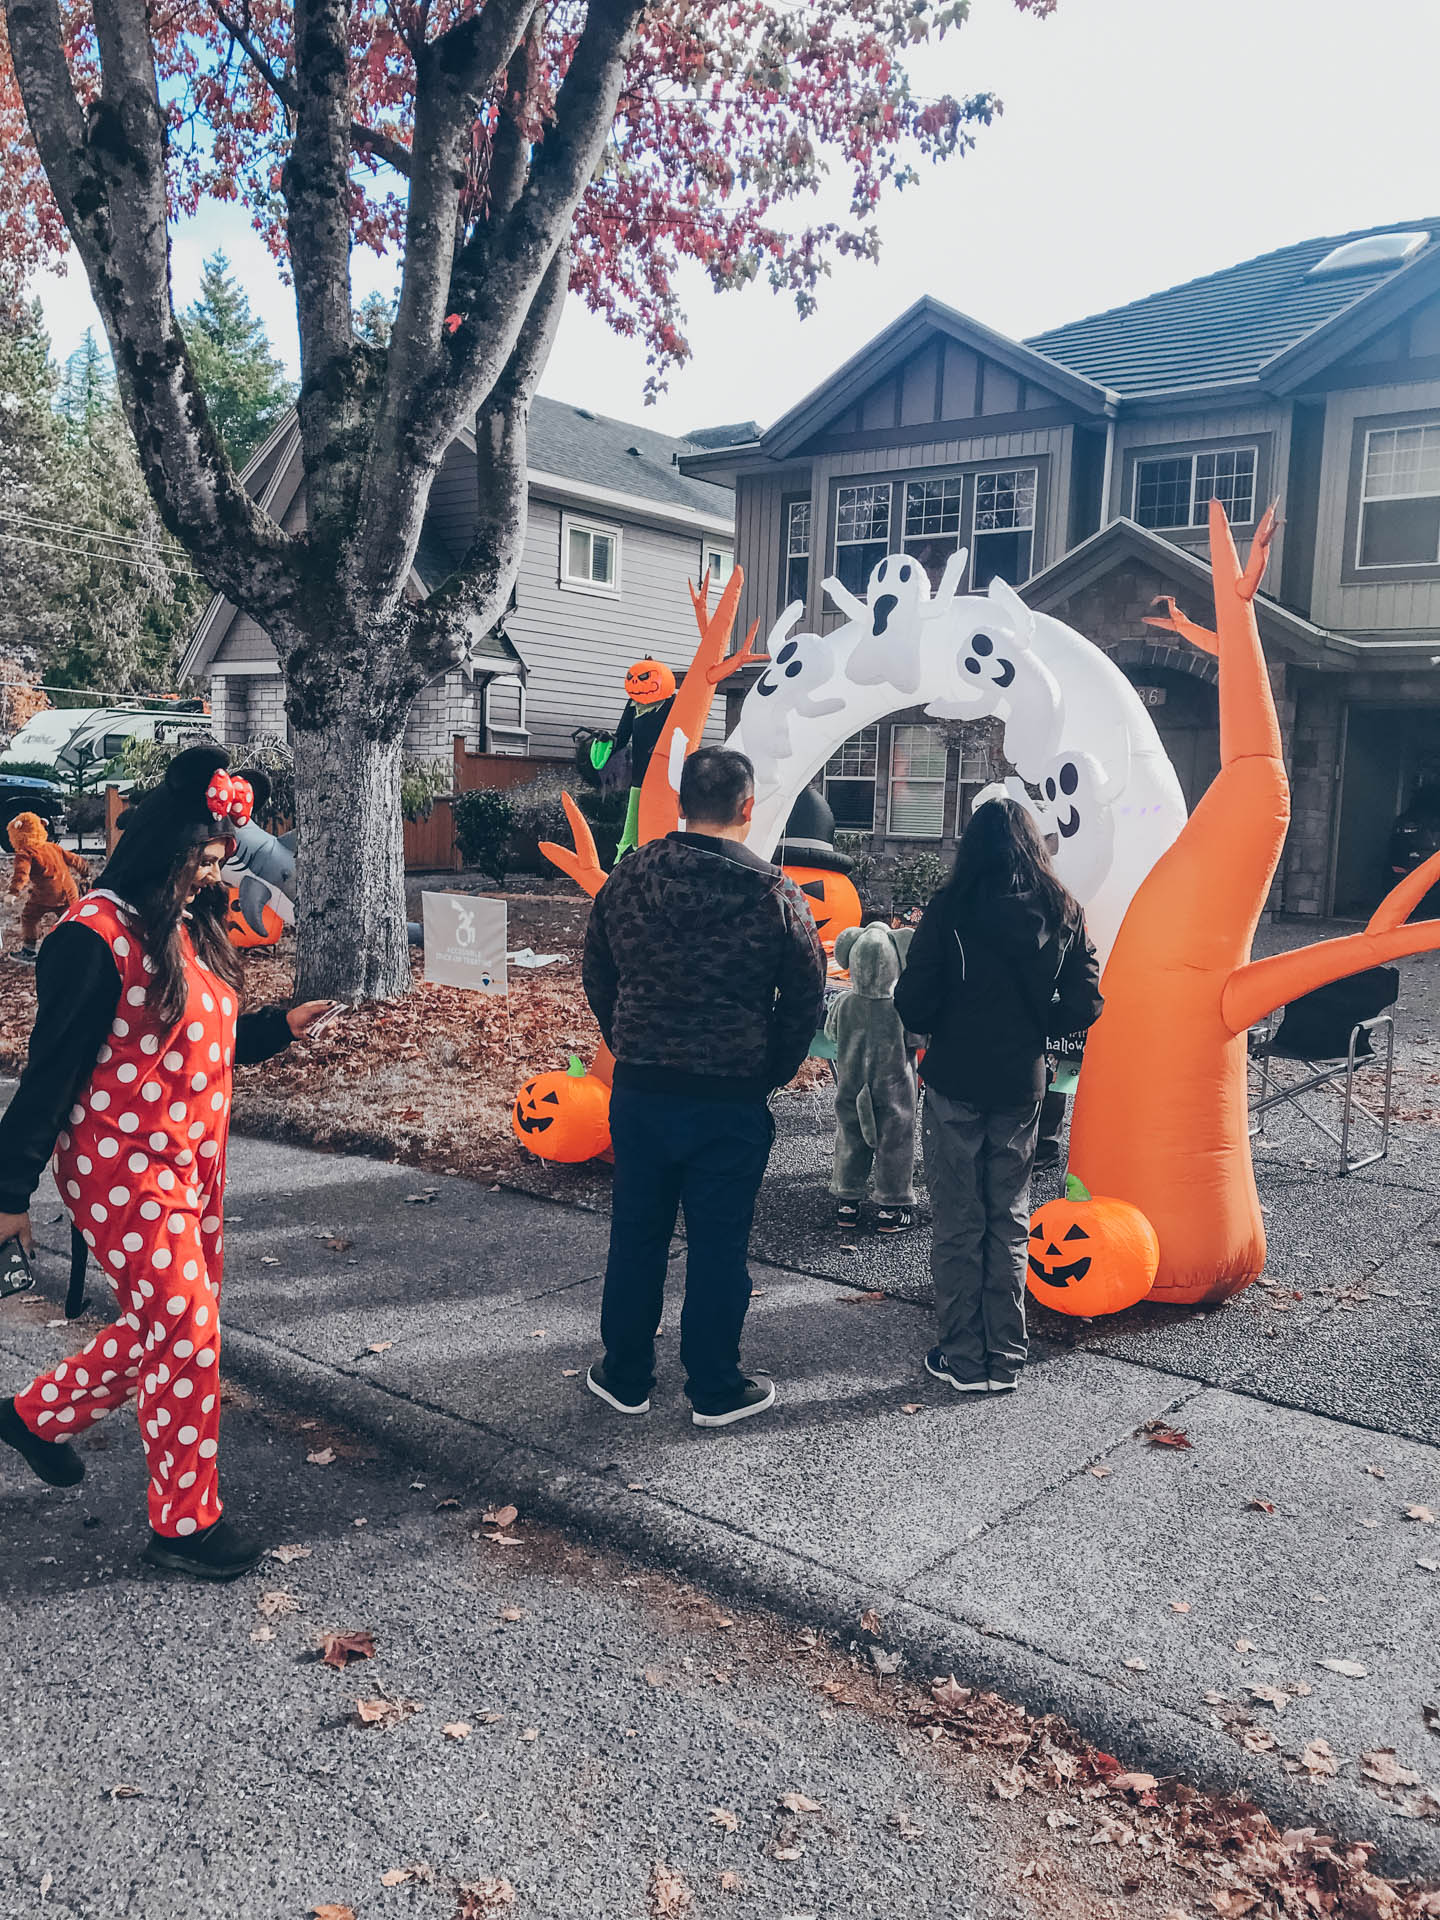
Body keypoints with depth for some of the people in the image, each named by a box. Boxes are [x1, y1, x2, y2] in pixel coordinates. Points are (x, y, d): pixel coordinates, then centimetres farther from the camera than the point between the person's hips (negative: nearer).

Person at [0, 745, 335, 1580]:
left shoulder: (189, 927, 8)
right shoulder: (96, 937, -18)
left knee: (167, 1325, 17)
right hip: (123, 1169, -9)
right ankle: (186, 1524, 12)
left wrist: (280, 1026, 2)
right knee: (189, 1331, -4)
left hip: (193, 1161, 9)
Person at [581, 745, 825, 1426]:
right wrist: (771, 1074, 11)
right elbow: (804, 1002, -4)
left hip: (639, 1090, 3)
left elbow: (597, 980, 9)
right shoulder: (774, 894, -10)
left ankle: (625, 1376, 27)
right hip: (732, 1101, -3)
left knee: (636, 1235, 15)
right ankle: (716, 1389, 20)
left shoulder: (626, 878, -1)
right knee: (718, 1244, 8)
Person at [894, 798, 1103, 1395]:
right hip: (1021, 1085, 4)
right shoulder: (1061, 913, 0)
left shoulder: (949, 909, -11)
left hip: (955, 1083, -3)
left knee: (958, 1225, 7)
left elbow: (912, 1004, -14)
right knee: (1009, 1223, 14)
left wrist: (947, 1024, 6)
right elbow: (1085, 1005, -1)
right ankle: (1004, 1360, 20)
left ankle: (964, 1360, 14)